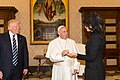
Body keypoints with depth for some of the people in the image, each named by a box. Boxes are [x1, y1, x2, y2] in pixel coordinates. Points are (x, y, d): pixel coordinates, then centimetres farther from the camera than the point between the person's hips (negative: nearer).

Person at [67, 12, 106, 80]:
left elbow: (91, 57, -20)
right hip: (99, 68, 10)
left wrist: (76, 55, -13)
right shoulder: (100, 35, 11)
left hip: (94, 70, -10)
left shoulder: (95, 37, -19)